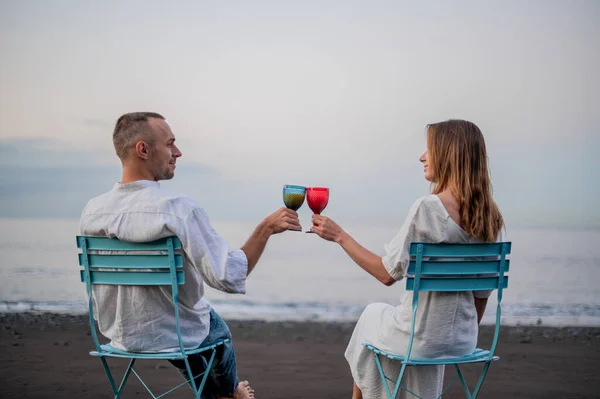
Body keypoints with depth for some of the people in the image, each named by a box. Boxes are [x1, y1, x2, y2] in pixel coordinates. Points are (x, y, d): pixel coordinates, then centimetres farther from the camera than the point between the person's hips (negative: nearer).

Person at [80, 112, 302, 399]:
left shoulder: (91, 210, -11)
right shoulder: (177, 209, -29)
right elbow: (229, 278, -31)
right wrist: (266, 228, -23)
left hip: (118, 334, 5)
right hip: (174, 335, -4)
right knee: (218, 328, 32)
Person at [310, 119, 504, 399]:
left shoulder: (428, 207, -21)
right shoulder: (491, 217, -2)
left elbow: (387, 274, -18)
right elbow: (483, 291, 6)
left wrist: (340, 236, -9)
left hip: (421, 340, -6)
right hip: (464, 341, 6)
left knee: (372, 315, 27)